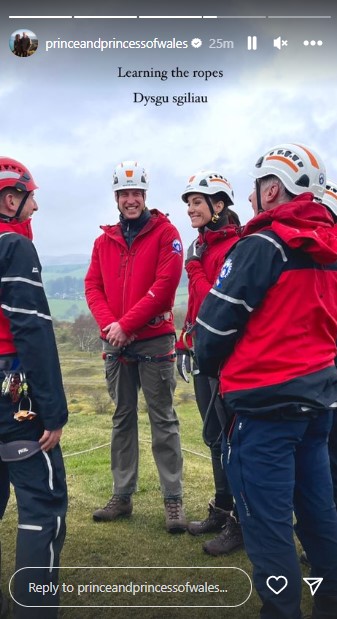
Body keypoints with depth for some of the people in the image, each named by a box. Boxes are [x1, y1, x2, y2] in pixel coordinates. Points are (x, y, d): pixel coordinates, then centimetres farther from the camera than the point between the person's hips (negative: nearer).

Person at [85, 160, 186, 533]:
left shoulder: (165, 233, -2)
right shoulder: (104, 240, 12)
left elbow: (166, 283, -12)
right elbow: (92, 286, 7)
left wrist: (126, 324, -15)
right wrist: (108, 323, -11)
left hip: (154, 341, -5)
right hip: (115, 344, 5)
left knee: (163, 420, 0)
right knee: (122, 419, 11)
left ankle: (173, 499, 7)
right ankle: (122, 496, 21)